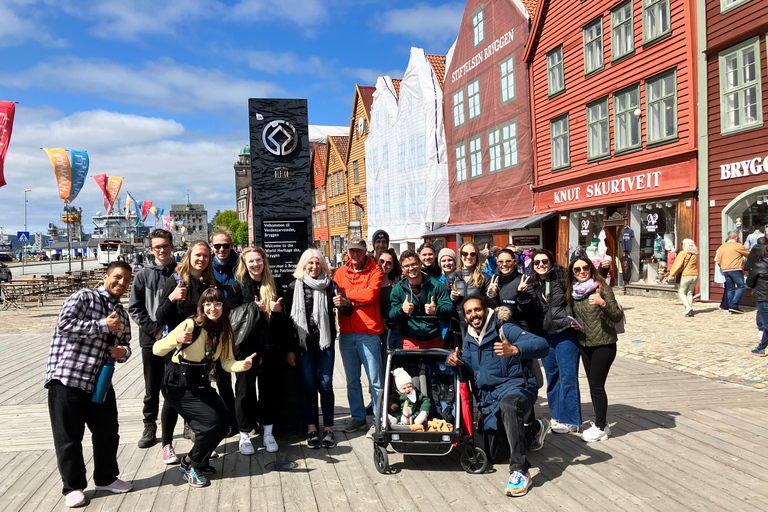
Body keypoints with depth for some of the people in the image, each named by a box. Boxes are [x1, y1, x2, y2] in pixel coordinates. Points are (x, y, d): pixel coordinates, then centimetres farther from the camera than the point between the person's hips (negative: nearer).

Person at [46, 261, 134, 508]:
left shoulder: (121, 314, 17)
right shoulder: (84, 297, -5)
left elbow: (124, 345, 22)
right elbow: (64, 323, -19)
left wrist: (123, 352, -2)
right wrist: (102, 325, -19)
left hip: (99, 382, 7)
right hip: (67, 378, -7)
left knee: (108, 432, 12)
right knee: (68, 437, 3)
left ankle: (106, 478, 31)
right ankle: (73, 487, 17)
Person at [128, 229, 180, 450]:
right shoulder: (143, 275, 5)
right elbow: (135, 309, 3)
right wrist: (155, 330, -7)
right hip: (151, 340, 1)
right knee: (151, 388, 10)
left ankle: (167, 434, 13)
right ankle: (149, 427, 27)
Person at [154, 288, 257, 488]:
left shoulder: (224, 331, -3)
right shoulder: (192, 325, -23)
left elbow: (227, 363, -3)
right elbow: (157, 350, -28)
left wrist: (243, 365, -25)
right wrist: (176, 339, -49)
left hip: (201, 384, 7)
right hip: (178, 385, -7)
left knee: (223, 425, 0)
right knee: (211, 421, -19)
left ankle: (198, 460, 26)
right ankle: (190, 466, 4)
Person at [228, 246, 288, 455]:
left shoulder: (273, 287, 8)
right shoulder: (238, 286, -1)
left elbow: (285, 322, 11)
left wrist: (278, 311, -11)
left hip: (270, 348, 3)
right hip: (246, 347, -2)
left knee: (269, 389, 10)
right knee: (245, 391, 5)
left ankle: (268, 432, 23)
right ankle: (244, 435, 17)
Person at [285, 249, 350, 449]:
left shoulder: (329, 285, 4)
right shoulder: (294, 288, 3)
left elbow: (348, 311, 2)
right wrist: (290, 348, 0)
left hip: (325, 341, 0)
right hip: (303, 343, 0)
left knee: (325, 384, 0)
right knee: (308, 385, 3)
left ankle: (328, 429, 8)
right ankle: (311, 429, 12)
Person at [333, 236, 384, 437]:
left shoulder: (374, 270, -1)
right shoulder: (340, 273, 11)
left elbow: (370, 294, -16)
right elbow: (335, 298, 4)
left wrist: (346, 294, -8)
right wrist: (348, 301, -18)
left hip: (368, 333, -4)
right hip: (346, 333, 5)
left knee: (375, 380, -1)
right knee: (351, 380, 13)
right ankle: (357, 417, 27)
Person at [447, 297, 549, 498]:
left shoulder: (505, 330, -9)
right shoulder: (469, 339, 12)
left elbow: (542, 345, -22)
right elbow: (468, 372, 17)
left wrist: (514, 350, -42)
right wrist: (456, 361, -6)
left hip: (515, 387, -7)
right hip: (488, 400, 7)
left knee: (508, 405, -44)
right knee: (493, 455, 14)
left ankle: (520, 471, -40)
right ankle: (534, 429, 37)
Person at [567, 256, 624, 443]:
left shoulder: (602, 288, -12)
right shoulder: (573, 292, 6)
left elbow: (618, 316, -18)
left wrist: (603, 303, -33)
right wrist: (575, 324, 1)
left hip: (604, 344, -6)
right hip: (585, 343, 6)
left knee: (597, 385, -5)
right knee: (593, 385, 13)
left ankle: (600, 427, 6)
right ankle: (601, 421, 26)